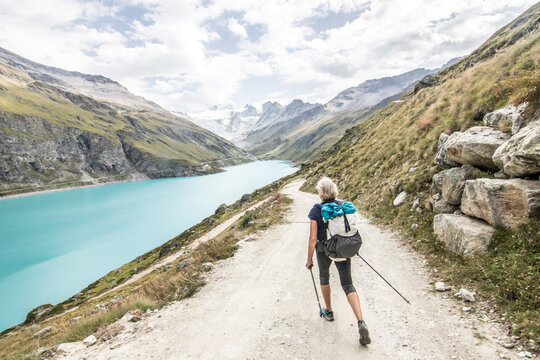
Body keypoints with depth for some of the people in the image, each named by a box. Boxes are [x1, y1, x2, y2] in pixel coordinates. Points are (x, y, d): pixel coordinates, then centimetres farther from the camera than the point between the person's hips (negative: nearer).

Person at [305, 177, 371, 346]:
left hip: (324, 251, -2)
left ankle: (328, 311, 41)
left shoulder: (316, 211, -17)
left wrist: (309, 259, -7)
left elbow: (313, 238, -18)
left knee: (324, 277, 26)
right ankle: (361, 322, -7)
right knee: (348, 285, 9)